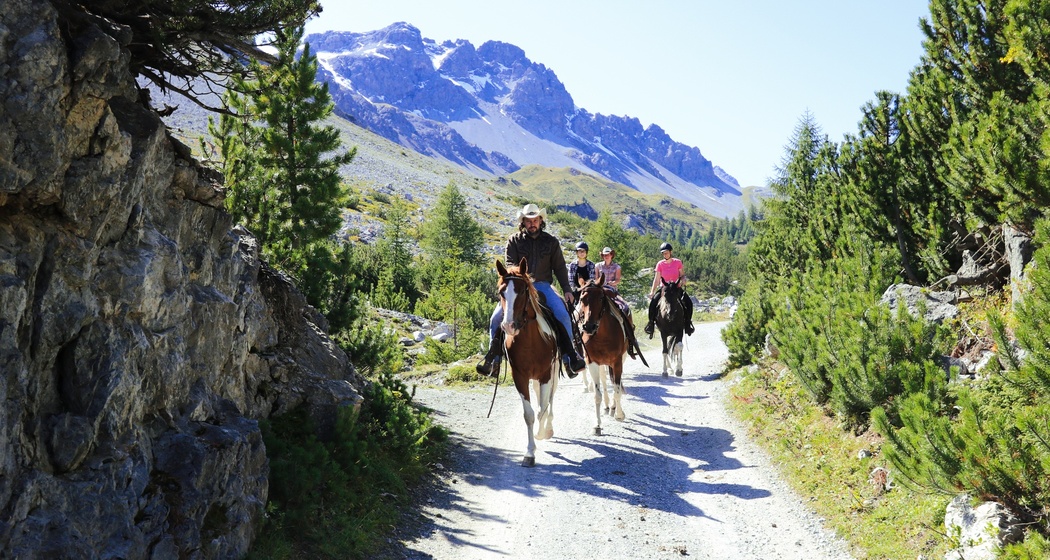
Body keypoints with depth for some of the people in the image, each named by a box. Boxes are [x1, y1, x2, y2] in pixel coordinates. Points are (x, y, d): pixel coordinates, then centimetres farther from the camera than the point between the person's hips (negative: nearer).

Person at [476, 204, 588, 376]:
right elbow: (510, 265, -2)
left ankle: (569, 355, -9)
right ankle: (493, 355, 0)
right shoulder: (514, 241, 5)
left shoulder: (551, 242, 9)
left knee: (562, 314, -22)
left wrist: (567, 289, 1)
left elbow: (559, 267, 11)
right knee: (497, 317, -16)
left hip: (543, 285, 0)